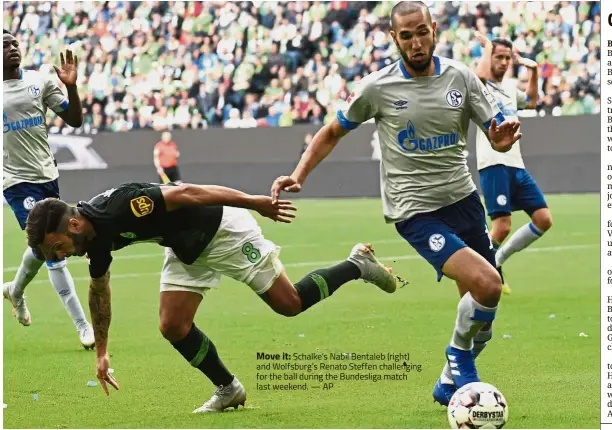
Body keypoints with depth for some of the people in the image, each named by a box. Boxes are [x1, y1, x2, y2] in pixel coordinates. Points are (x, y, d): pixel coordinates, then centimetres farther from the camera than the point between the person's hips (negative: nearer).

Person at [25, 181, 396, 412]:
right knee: (173, 326, -3)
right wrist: (101, 352, 18)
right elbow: (99, 288, 13)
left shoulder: (119, 208, -34)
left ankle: (358, 265, 19)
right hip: (187, 247, 8)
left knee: (290, 303, -1)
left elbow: (185, 193, -33)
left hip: (223, 229, -8)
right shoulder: (95, 239, -6)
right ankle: (229, 389, 13)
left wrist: (252, 201, -31)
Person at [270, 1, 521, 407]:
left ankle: (452, 381, 29)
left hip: (464, 198, 5)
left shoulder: (460, 77, -1)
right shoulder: (378, 87, -8)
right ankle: (460, 360, 1)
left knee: (482, 305, 8)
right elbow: (333, 133, 6)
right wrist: (299, 174, -7)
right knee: (486, 285, -23)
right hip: (416, 210, -5)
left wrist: (504, 137, -25)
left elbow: (497, 134, 0)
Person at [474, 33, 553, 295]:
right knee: (502, 225, -15)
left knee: (544, 220, 2)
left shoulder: (510, 87, 19)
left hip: (516, 165, 8)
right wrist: (487, 46, -11)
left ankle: (497, 261, 16)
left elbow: (530, 102, 39)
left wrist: (533, 71, 25)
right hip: (494, 164, -8)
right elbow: (481, 75, -29)